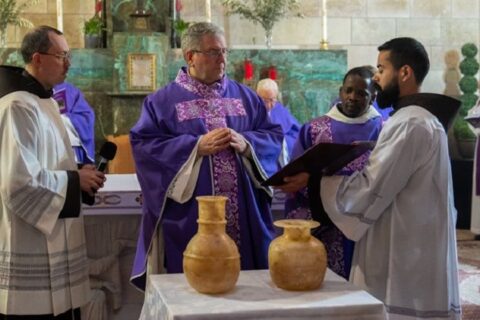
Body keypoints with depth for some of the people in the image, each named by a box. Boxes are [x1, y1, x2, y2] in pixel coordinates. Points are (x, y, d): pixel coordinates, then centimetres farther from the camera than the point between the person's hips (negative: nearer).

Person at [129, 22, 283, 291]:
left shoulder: (246, 97, 12)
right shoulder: (163, 101, 2)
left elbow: (273, 135, 8)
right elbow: (144, 145, -8)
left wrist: (246, 143, -13)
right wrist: (198, 146, -16)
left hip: (245, 216, 3)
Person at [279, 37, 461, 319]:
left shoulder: (410, 124, -19)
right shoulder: (421, 118, 15)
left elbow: (370, 190, -21)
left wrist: (314, 181, -11)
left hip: (404, 258, -10)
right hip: (412, 253, 10)